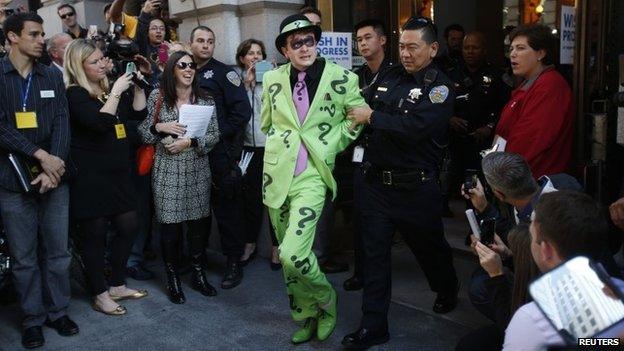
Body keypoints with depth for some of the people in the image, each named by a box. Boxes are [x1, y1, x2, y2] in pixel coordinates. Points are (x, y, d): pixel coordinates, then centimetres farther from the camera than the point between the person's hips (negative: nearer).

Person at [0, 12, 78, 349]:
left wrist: (54, 167, -10)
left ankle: (57, 310, 26)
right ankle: (32, 318, 22)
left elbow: (62, 123, 1)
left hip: (54, 177, 3)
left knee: (57, 250, 10)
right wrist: (40, 154, -17)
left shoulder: (53, 76, 9)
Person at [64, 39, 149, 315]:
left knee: (128, 226, 10)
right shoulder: (75, 95, -10)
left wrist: (138, 86, 2)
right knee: (95, 234, 2)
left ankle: (118, 286, 26)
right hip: (90, 177, -8)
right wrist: (116, 91, -21)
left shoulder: (107, 89, 14)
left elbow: (139, 114, 12)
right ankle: (100, 295, 16)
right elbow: (99, 122, -26)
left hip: (117, 173, 8)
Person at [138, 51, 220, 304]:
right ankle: (173, 280, 19)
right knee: (170, 225, 2)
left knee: (198, 224, 8)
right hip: (167, 172, -2)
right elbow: (142, 132, 4)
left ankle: (198, 274, 26)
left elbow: (214, 135, 1)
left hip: (197, 171, 2)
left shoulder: (205, 100, 4)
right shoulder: (157, 97, 1)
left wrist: (190, 142, -13)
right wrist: (159, 127, -15)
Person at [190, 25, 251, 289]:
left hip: (221, 152, -5)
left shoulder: (224, 73, -2)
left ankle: (234, 262, 10)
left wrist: (218, 135, -15)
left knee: (227, 207, 0)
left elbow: (242, 111, -11)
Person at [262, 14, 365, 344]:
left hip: (312, 176, -4)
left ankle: (325, 300, 13)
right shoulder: (272, 79, 4)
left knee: (292, 254, -17)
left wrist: (331, 146, 4)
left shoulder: (342, 78, -7)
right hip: (276, 176, 4)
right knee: (287, 256, 12)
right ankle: (305, 315, 32)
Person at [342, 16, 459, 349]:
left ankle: (447, 291, 48)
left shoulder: (440, 87, -10)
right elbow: (367, 112, 17)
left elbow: (414, 127, -25)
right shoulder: (389, 77, 8)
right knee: (374, 252, 5)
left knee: (429, 246, 18)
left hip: (415, 187, -4)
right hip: (375, 182, 4)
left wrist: (371, 117, -17)